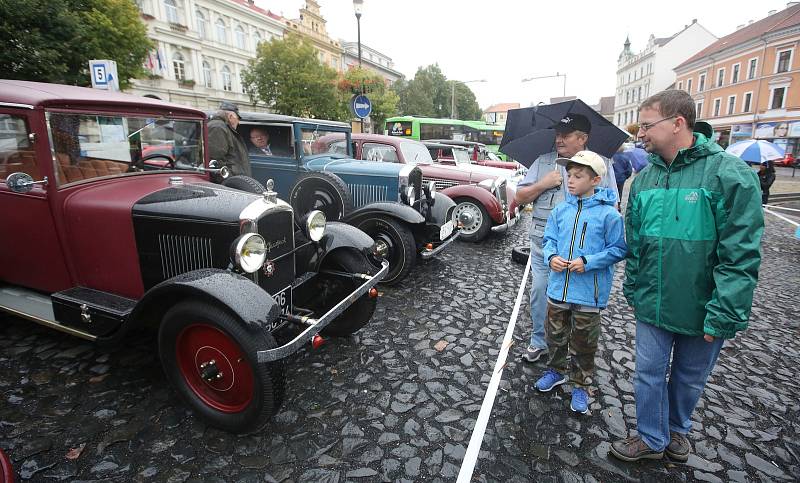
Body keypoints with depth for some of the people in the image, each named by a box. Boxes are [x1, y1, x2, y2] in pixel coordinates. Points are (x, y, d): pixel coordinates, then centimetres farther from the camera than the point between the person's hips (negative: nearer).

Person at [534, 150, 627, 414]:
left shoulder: (608, 214, -11)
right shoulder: (560, 210, 1)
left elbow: (618, 249, -8)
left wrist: (588, 262, -20)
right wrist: (551, 256, -12)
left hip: (588, 293, -4)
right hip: (558, 288, 4)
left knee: (583, 342, 11)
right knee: (555, 334, 19)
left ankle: (580, 385, 31)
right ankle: (556, 370, 42)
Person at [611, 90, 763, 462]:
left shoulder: (729, 174, -16)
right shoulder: (644, 177, 0)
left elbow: (741, 256, -18)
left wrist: (723, 315, -19)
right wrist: (632, 290, 8)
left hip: (701, 311, -3)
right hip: (652, 305, 4)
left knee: (689, 378, 19)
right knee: (649, 374, 13)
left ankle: (677, 428, 46)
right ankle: (652, 438, 34)